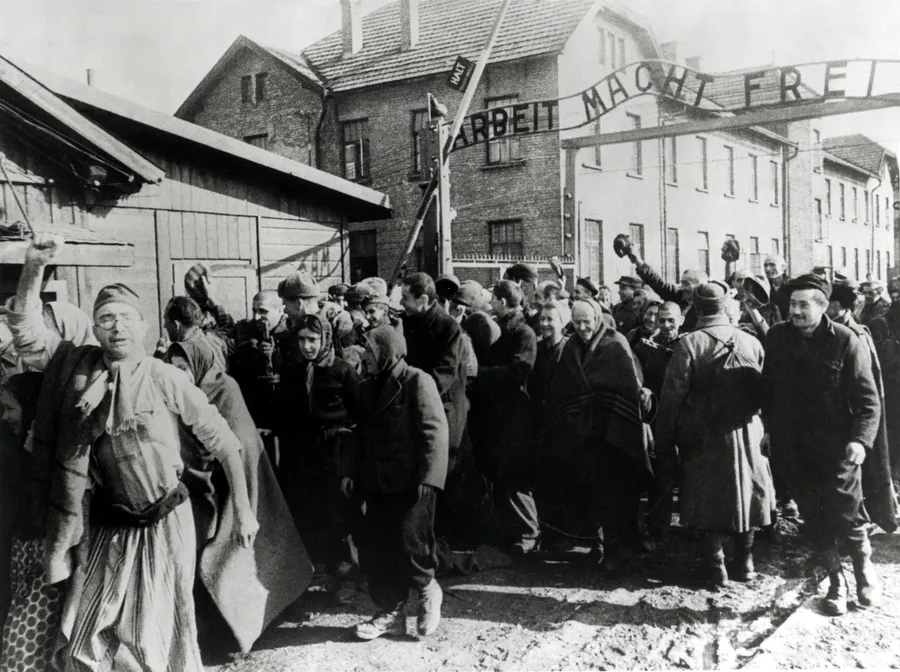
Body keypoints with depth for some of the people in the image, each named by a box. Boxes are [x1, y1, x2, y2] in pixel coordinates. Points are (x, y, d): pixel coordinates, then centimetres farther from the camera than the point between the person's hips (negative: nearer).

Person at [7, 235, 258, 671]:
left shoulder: (166, 380, -12)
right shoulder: (81, 367, -1)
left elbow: (223, 442, -8)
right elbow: (25, 328, -4)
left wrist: (242, 511, -8)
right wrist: (34, 267, -19)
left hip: (164, 523, -3)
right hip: (109, 525, 4)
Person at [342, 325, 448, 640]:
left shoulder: (416, 381, -8)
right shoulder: (369, 387, 15)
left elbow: (435, 431, -13)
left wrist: (427, 478, -19)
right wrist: (351, 472, 11)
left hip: (410, 482, -7)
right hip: (377, 482, 7)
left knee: (407, 544, -10)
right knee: (379, 550, 7)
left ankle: (427, 590, 18)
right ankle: (390, 613, 20)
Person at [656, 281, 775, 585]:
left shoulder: (688, 344, -13)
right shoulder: (752, 342, -4)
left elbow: (673, 396, -11)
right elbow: (763, 391, 2)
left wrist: (664, 440, -3)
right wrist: (761, 428, 14)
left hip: (703, 437, -3)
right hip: (746, 433, 3)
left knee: (708, 498, 9)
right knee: (745, 491, 18)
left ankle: (716, 566, 14)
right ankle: (744, 562, 27)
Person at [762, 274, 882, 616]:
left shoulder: (846, 341, -10)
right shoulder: (777, 337, 1)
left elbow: (868, 399, -10)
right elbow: (768, 388, 10)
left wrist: (861, 439, -21)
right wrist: (769, 427, 8)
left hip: (837, 447, -3)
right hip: (792, 447, 3)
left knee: (845, 516, 1)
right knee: (814, 518, 10)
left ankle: (863, 562, 32)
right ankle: (835, 580, 28)